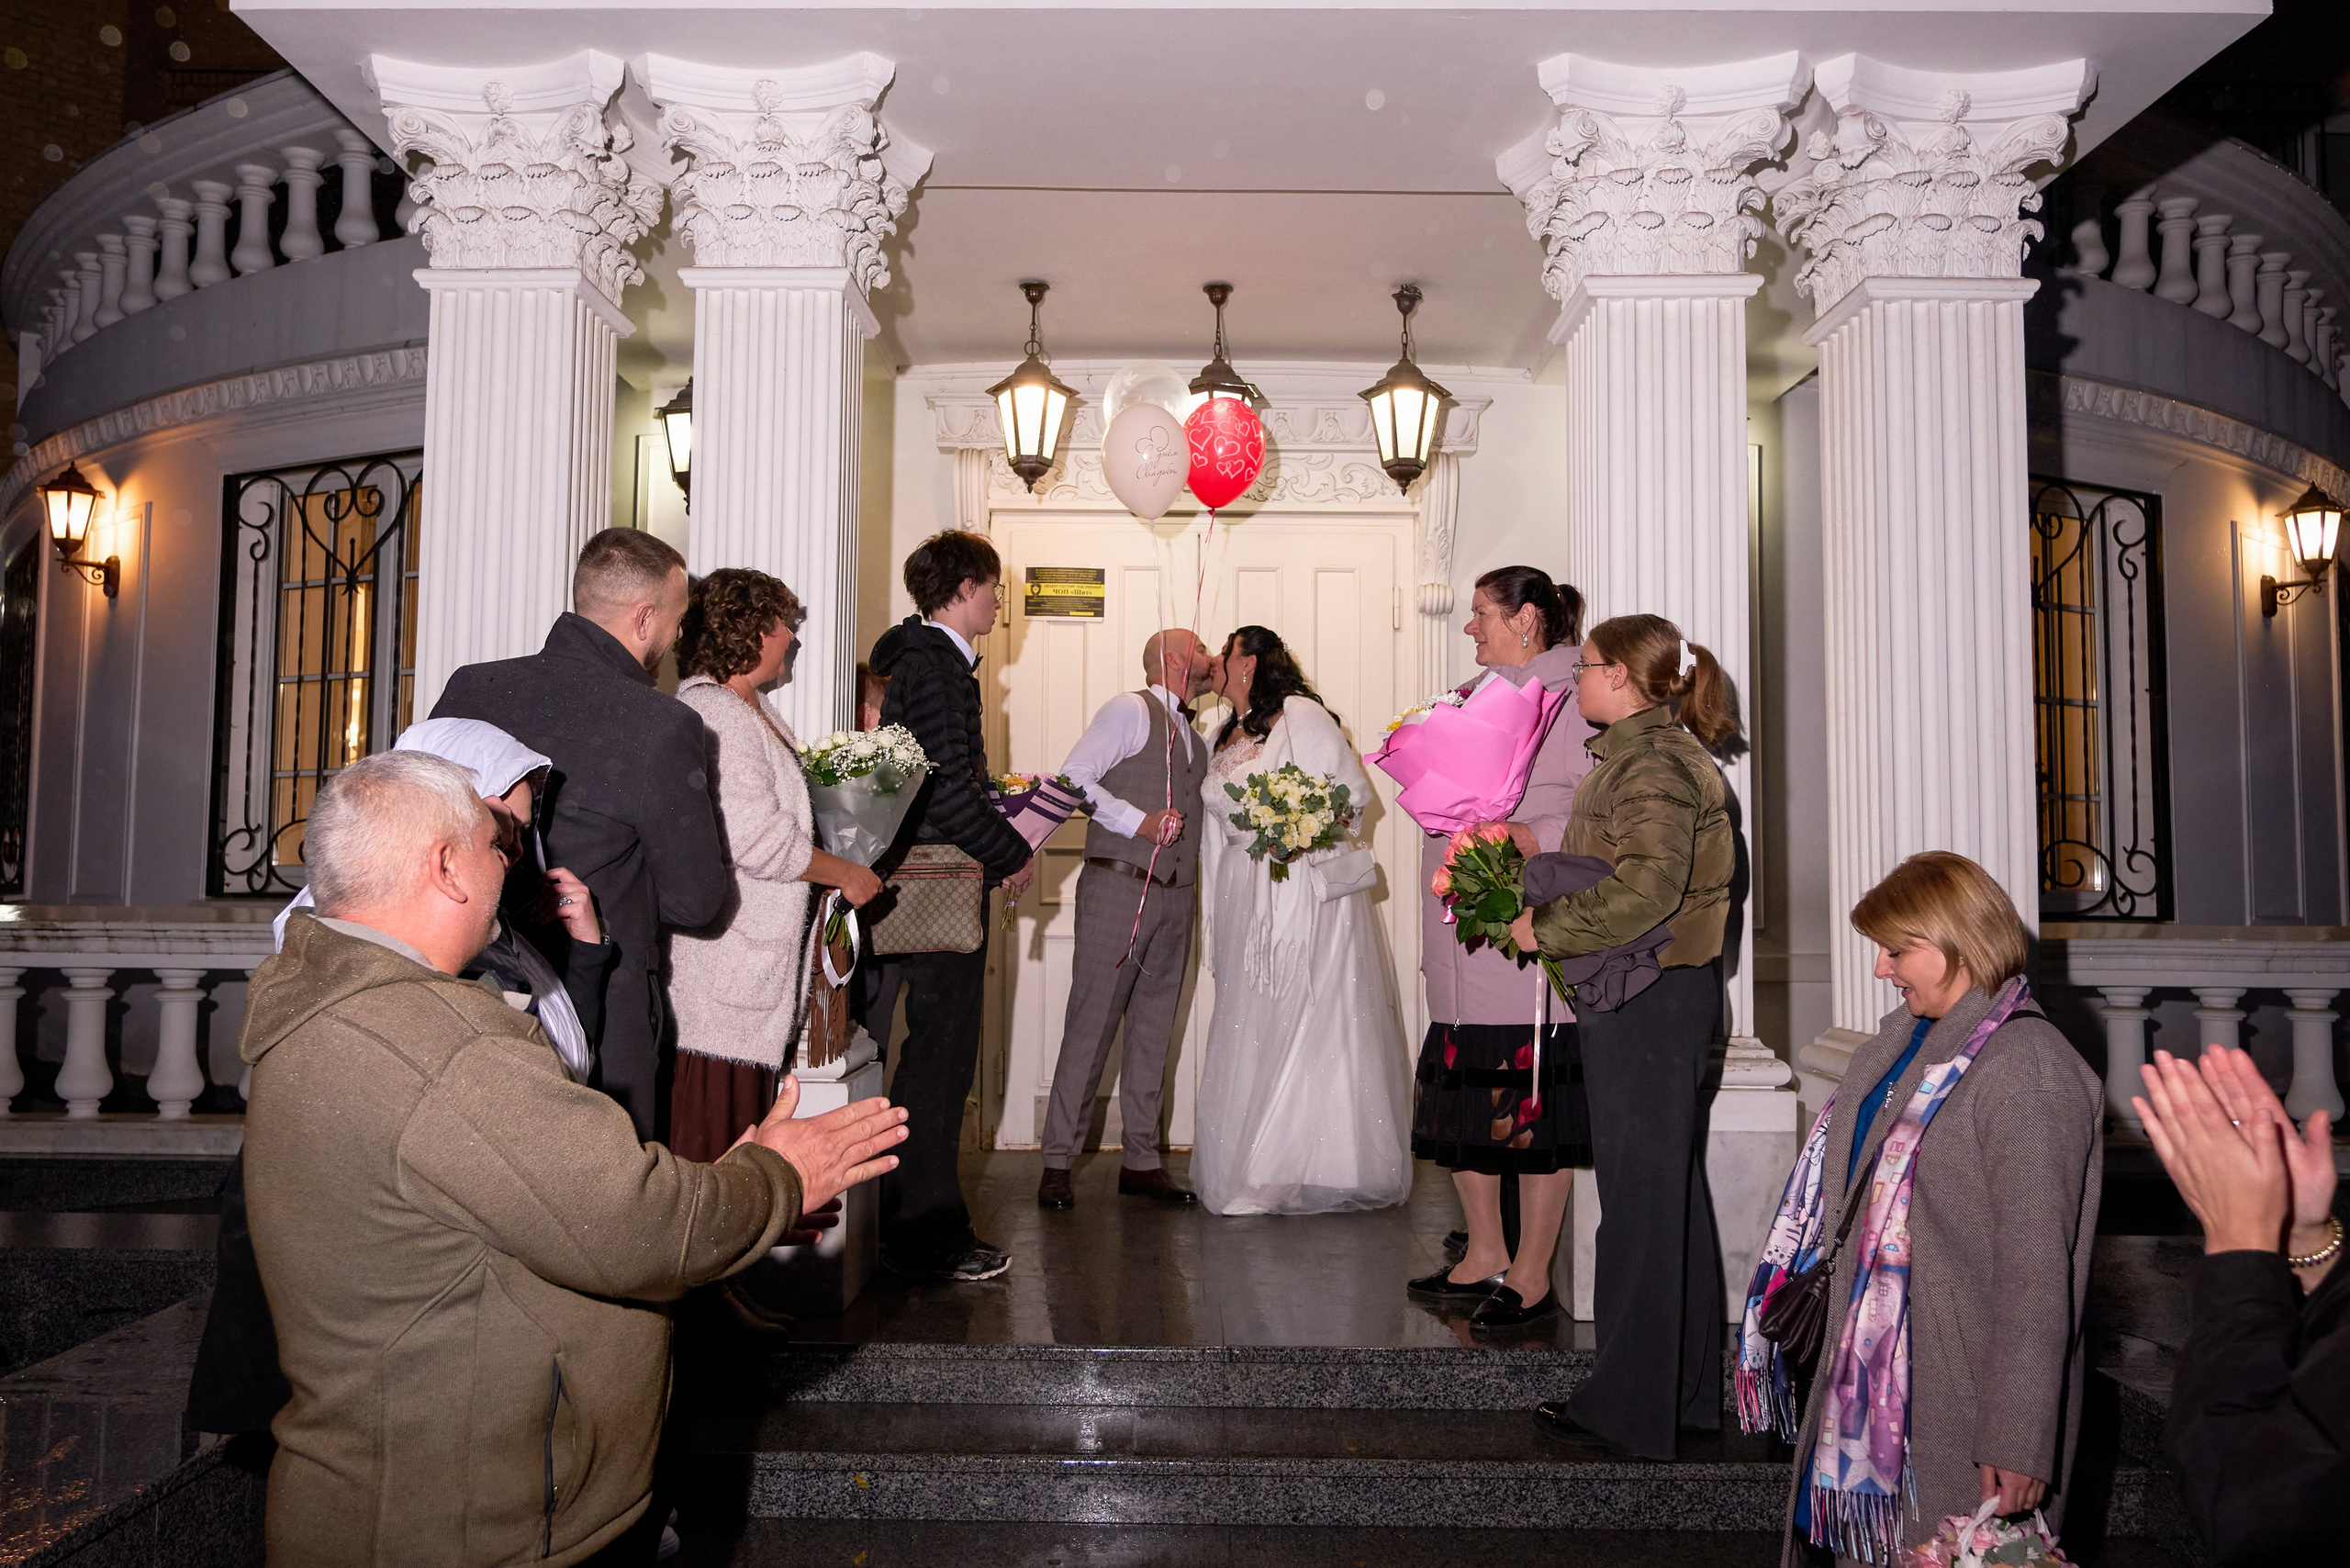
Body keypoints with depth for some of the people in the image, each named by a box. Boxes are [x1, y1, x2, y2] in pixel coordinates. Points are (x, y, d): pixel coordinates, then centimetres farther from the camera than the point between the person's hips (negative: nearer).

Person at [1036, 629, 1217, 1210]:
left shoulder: (1196, 738, 22)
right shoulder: (1130, 710, -1)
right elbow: (1075, 776, -10)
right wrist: (1139, 823, -17)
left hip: (1174, 898, 7)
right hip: (1118, 887, -7)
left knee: (1154, 1030, 8)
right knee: (1091, 1024, -6)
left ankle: (1141, 1161, 14)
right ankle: (1058, 1162, 0)